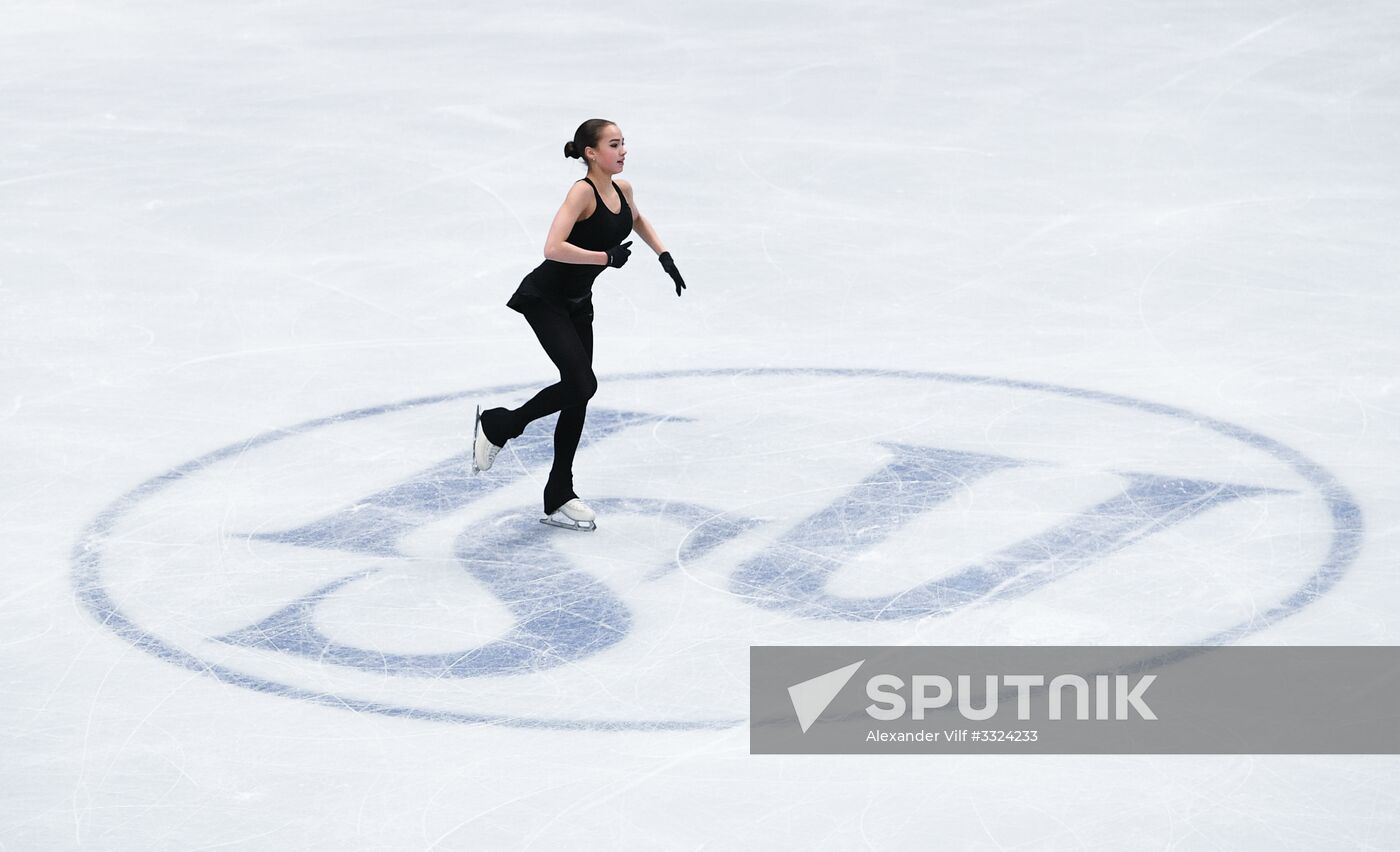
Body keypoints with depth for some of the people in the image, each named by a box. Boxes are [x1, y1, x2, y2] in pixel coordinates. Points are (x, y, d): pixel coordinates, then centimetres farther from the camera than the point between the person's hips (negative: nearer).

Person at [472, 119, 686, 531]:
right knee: (581, 384, -19)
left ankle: (558, 498, 16)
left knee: (578, 396, 8)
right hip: (544, 298, -8)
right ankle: (497, 425, 3)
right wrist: (606, 257, -30)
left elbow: (638, 222, 26)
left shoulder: (622, 188, 2)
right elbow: (553, 248, -34)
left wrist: (664, 256, 13)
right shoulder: (582, 192, -23)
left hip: (578, 302, 8)